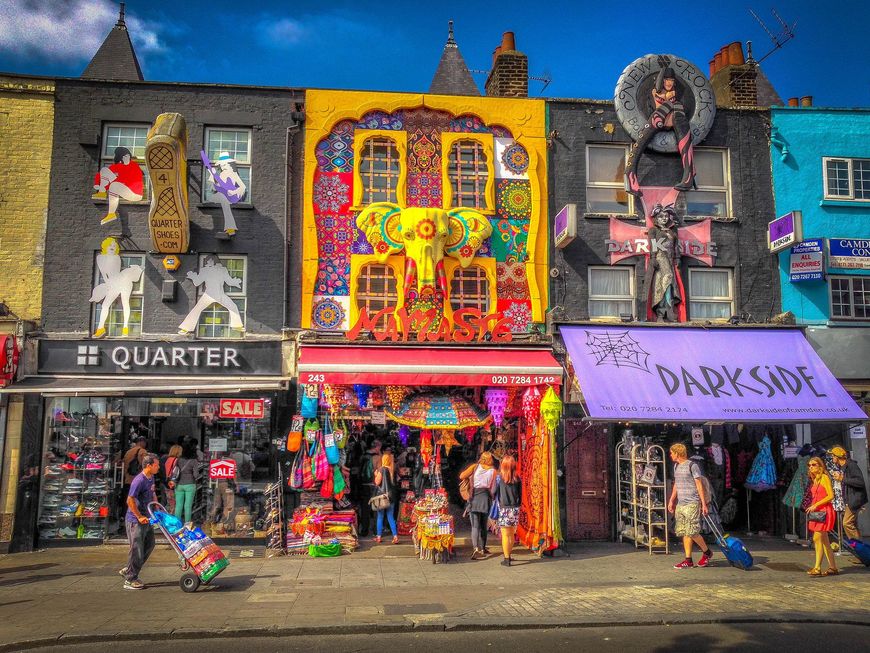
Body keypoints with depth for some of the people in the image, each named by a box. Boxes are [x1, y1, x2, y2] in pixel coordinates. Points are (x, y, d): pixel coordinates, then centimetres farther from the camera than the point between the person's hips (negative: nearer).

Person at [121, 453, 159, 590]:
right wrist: (139, 517, -20)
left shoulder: (151, 478, 7)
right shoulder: (139, 480, -22)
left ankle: (128, 570, 29)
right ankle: (130, 580, 12)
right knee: (137, 549, -2)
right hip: (135, 521, -9)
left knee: (149, 545, 16)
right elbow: (130, 501, -24)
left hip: (146, 519, 9)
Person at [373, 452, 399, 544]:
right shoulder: (393, 470, 2)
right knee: (391, 517, 10)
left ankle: (379, 537, 12)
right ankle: (395, 536, 1)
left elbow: (377, 482, -10)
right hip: (391, 495, 4)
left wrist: (376, 475, 7)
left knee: (380, 517, 7)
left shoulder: (382, 469, -11)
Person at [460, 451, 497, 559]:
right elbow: (493, 488, 3)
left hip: (474, 497, -1)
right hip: (486, 497, 1)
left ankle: (476, 548, -21)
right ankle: (482, 548, 28)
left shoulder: (475, 466, 3)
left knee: (475, 525, -4)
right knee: (483, 525, 18)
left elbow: (462, 476, -2)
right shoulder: (493, 471, 4)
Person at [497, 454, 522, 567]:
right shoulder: (517, 479, 0)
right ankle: (508, 555, 26)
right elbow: (520, 495, 6)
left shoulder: (499, 477, -8)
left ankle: (507, 559, 1)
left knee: (505, 535, 0)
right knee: (512, 534, 15)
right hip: (515, 509, 3)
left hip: (504, 509, -3)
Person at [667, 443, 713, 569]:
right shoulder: (676, 466, 15)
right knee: (684, 533, 6)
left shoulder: (692, 465, -8)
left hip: (692, 503, -8)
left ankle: (707, 552, 15)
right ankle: (688, 560, 10)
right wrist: (671, 500, 20)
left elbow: (699, 485, -8)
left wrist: (704, 504, -10)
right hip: (680, 504, 8)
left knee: (692, 532, -8)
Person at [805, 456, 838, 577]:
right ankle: (833, 567, 14)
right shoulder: (814, 480, 16)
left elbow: (831, 496, -14)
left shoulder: (824, 477, -8)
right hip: (817, 512, 9)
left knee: (817, 538, -12)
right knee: (824, 541, 9)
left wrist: (815, 505, -16)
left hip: (824, 511, -8)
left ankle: (817, 568, -12)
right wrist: (811, 507, 6)